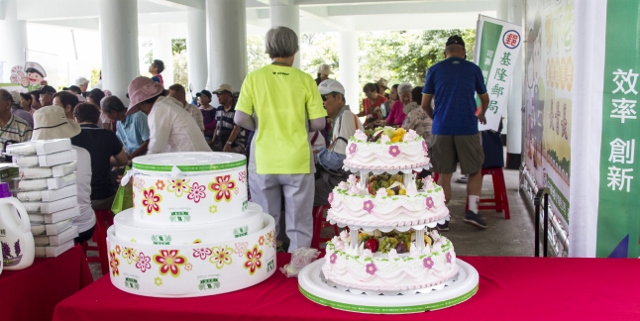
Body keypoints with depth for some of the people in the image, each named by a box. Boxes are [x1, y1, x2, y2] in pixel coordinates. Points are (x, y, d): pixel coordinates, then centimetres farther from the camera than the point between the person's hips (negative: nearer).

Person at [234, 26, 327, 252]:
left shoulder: (254, 78, -2)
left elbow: (240, 119, -5)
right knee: (299, 225, 9)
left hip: (263, 161, 1)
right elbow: (318, 123, -3)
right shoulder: (305, 80, -3)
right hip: (297, 161, -1)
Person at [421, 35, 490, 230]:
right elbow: (485, 100, 20)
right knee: (475, 170, 14)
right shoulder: (473, 69, 7)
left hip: (442, 129, 1)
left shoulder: (435, 70, 6)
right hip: (467, 128, -1)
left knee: (444, 174, 7)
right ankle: (472, 210, 3)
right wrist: (481, 114, 40)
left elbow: (425, 104, 7)